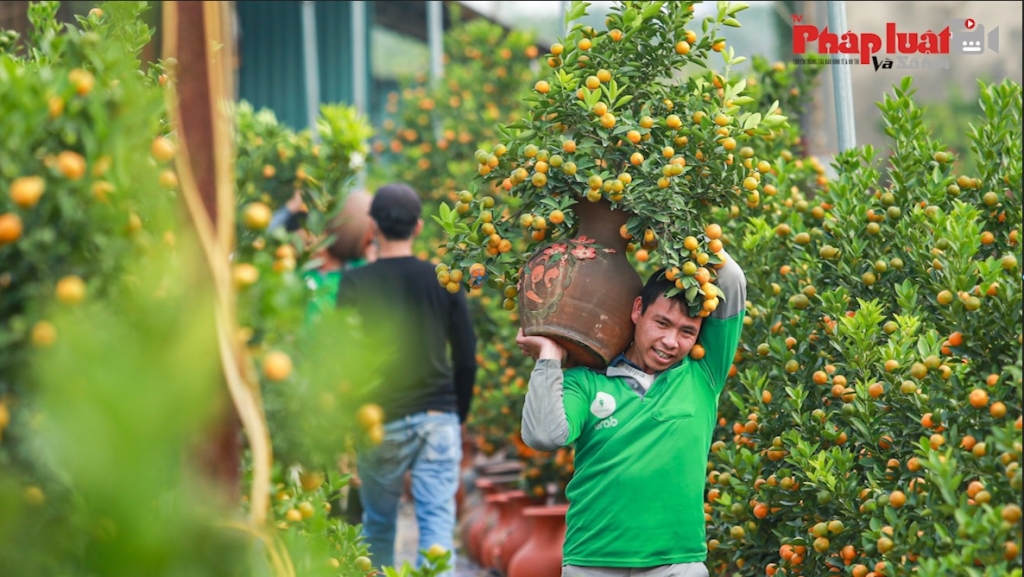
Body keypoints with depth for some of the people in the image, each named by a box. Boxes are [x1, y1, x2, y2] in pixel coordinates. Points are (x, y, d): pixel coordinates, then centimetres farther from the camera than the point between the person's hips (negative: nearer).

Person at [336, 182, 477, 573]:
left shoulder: (355, 284, -3)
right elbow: (467, 360, 5)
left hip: (380, 423, -1)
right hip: (438, 419, 1)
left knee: (378, 525, 16)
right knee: (437, 523, -5)